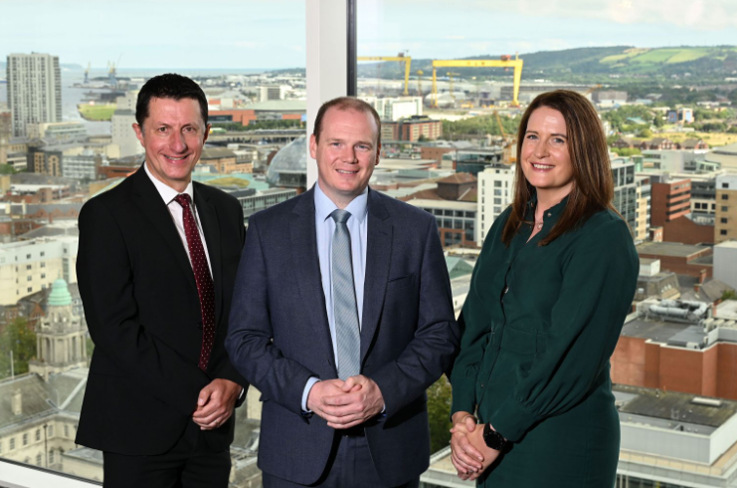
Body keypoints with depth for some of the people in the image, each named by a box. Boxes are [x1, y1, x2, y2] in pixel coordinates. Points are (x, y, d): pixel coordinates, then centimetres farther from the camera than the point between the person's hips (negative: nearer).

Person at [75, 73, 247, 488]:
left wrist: (232, 382, -9)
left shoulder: (226, 210, 9)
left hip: (213, 425, 5)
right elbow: (113, 326, -14)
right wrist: (195, 395, -15)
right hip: (140, 428, -4)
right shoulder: (106, 214, -7)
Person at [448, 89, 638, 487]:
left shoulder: (605, 237, -13)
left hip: (562, 443, -6)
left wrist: (495, 434, -14)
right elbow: (474, 324, 8)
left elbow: (571, 355, -17)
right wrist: (463, 416, -4)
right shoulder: (509, 226, 9)